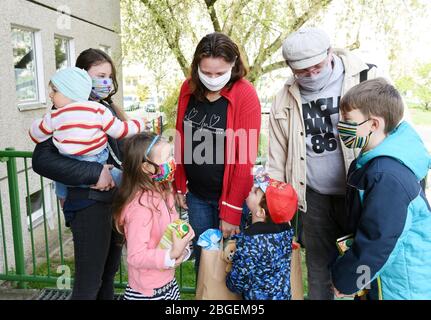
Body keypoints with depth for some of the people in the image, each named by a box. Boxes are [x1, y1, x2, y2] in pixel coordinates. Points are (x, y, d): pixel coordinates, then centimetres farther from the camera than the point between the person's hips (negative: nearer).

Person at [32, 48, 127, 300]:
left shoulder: (109, 109, 10)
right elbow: (42, 159, -22)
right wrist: (94, 173, -25)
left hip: (117, 200, 7)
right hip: (89, 205, -7)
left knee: (109, 274, 21)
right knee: (89, 284, 5)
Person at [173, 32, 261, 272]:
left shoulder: (245, 95, -15)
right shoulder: (189, 89, -2)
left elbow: (245, 158, -16)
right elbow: (181, 141, 6)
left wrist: (231, 211, -15)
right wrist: (179, 186, 7)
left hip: (230, 195, -4)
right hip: (196, 194, 4)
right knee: (202, 255, 18)